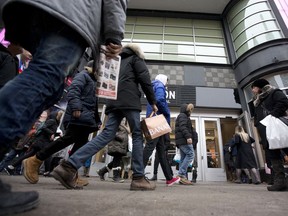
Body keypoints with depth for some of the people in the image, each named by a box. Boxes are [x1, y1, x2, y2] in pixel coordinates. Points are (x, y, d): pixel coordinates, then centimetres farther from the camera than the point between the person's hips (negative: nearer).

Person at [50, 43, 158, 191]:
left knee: (106, 135, -3)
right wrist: (153, 102, 5)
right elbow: (145, 79, 2)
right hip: (129, 101, -6)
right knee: (137, 136, -3)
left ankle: (69, 166, -11)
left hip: (114, 101, 6)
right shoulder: (136, 58, 17)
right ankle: (138, 178, -4)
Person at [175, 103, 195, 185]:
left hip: (181, 141, 10)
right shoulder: (182, 115, 0)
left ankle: (182, 178, 1)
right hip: (183, 139, -10)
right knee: (190, 154, -17)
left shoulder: (184, 117, 32)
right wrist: (188, 137, -27)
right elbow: (183, 127, -16)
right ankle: (181, 174, -21)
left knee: (183, 158, 3)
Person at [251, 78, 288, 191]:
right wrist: (257, 124, 4)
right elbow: (257, 116, 24)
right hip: (265, 132, 7)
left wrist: (273, 115, -19)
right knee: (272, 154, -2)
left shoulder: (274, 92, 9)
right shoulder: (257, 102, 28)